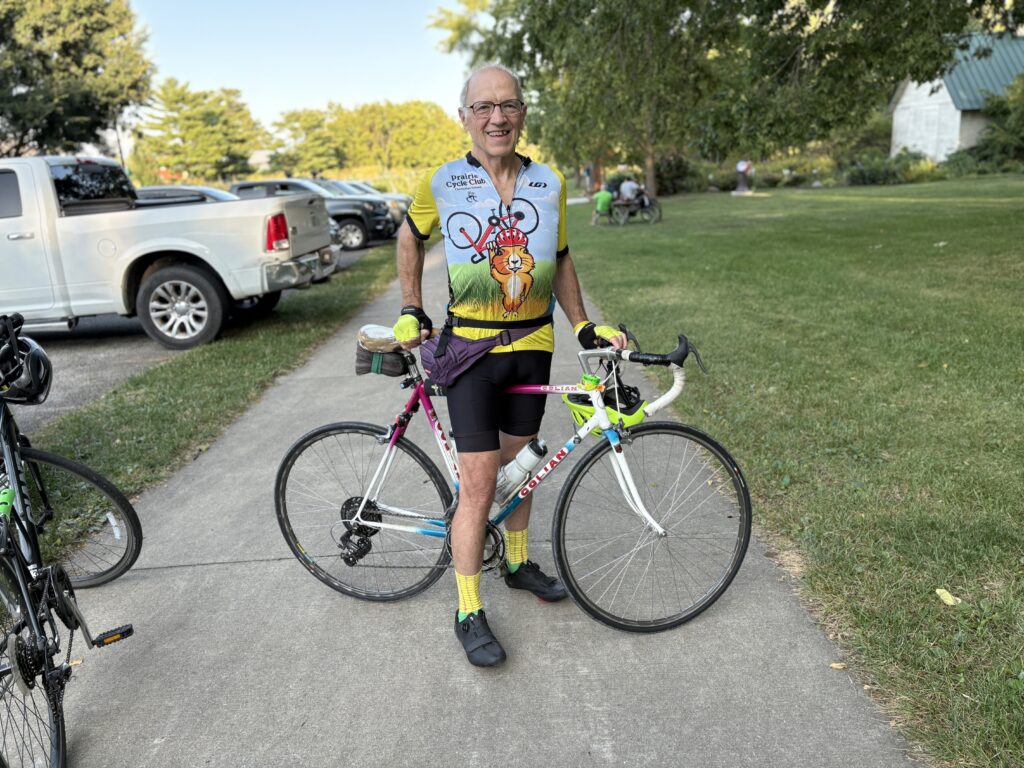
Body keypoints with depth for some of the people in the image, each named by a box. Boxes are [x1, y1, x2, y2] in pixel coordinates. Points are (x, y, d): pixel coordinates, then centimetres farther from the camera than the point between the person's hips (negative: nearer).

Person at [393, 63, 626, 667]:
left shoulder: (550, 183, 1)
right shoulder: (444, 184, -7)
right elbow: (411, 238, 11)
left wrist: (586, 327, 9)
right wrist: (412, 311, 9)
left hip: (533, 346, 4)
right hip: (471, 346, -3)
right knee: (478, 485, -4)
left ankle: (519, 563, 40)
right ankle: (469, 613, 12)